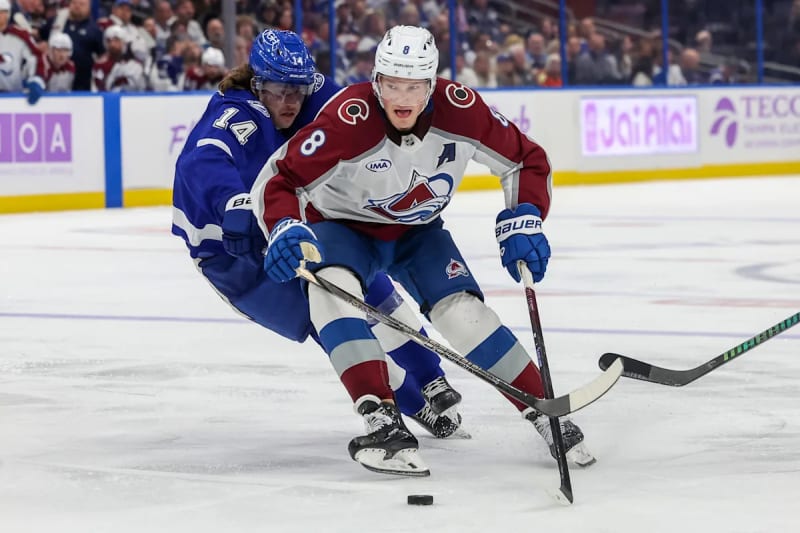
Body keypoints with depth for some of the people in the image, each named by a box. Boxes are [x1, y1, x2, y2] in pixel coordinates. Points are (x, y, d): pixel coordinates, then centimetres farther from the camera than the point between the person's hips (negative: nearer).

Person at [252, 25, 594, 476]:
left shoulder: (459, 109, -24)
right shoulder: (350, 118, -34)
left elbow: (526, 162, -9)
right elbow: (278, 180, -29)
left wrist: (524, 221, -22)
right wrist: (286, 229, -47)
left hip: (419, 231, 2)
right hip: (344, 227, -2)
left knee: (463, 311, -18)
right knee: (332, 284, -32)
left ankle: (545, 414, -3)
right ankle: (382, 421, -36)